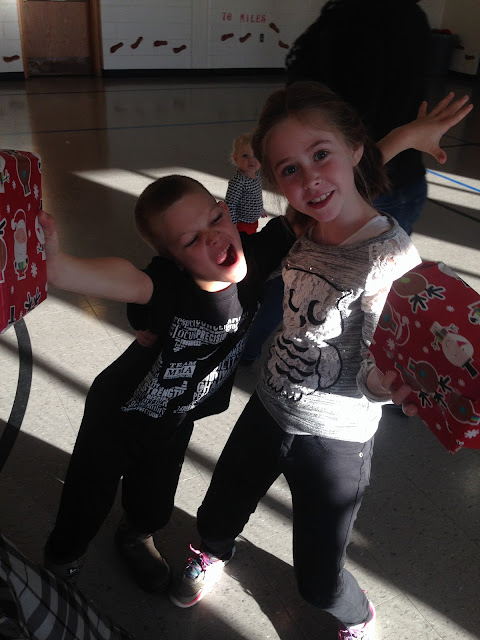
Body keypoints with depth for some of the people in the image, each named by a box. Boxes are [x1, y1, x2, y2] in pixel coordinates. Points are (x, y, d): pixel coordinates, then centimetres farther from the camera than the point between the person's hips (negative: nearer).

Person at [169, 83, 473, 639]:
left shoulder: (391, 257, -26)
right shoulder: (300, 233, -8)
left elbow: (378, 367, -21)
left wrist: (388, 384, -45)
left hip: (334, 439, -5)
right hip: (268, 410, 5)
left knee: (318, 578, 15)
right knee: (216, 518, 25)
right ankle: (213, 554, 62)